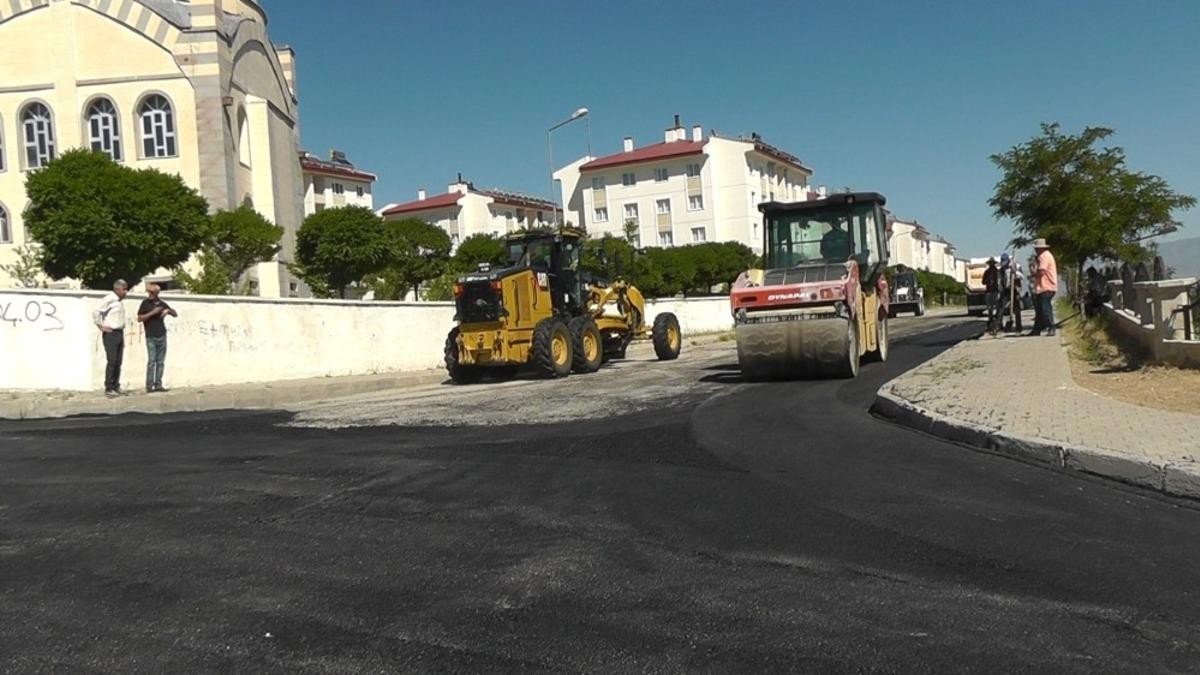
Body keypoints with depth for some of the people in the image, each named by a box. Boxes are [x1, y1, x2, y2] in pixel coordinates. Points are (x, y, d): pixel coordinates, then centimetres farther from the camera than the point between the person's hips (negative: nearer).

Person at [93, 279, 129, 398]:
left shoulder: (120, 301, 16)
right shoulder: (109, 299, -10)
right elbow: (96, 312, -19)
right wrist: (101, 327, -14)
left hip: (119, 333, 8)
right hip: (110, 334, -8)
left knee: (118, 362, 8)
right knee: (112, 361, -9)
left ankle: (116, 387, 14)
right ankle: (108, 389, -5)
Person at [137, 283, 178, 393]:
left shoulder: (162, 303, 11)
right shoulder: (146, 303, 0)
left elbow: (175, 314, 16)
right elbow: (139, 318, -7)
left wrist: (168, 310, -4)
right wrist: (152, 312, -17)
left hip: (162, 336, 4)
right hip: (151, 337, -4)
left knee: (160, 362, 4)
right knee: (151, 361, -8)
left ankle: (158, 385, 8)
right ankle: (149, 386, -6)